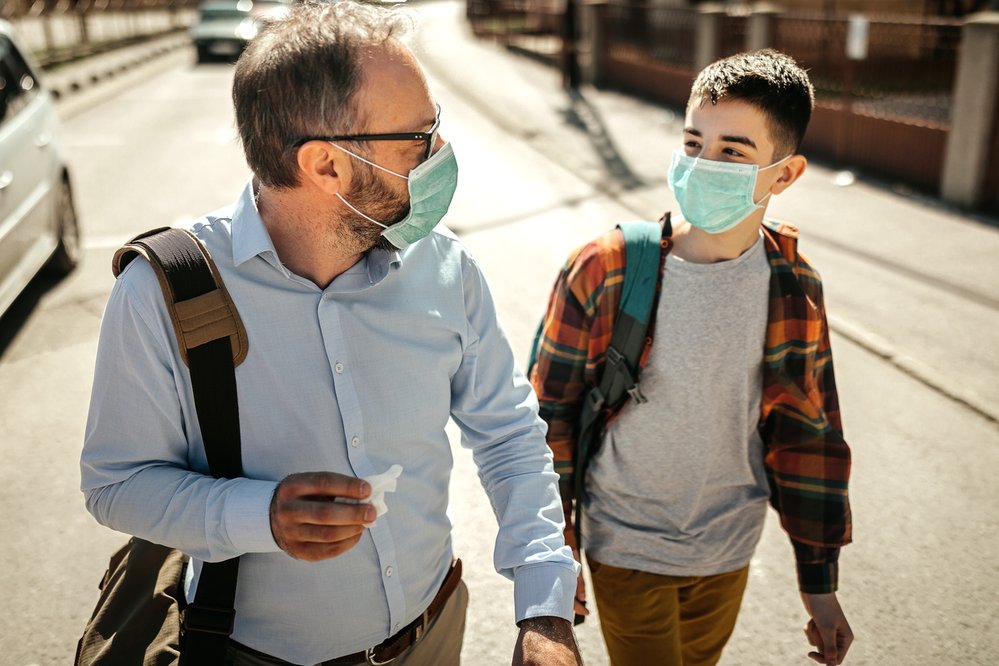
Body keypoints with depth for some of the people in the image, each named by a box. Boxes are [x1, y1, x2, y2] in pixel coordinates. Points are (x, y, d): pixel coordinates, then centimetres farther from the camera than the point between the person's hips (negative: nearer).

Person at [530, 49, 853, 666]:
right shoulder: (602, 272, -18)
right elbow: (551, 415, -9)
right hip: (626, 552, -3)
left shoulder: (794, 291, -10)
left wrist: (820, 580, 4)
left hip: (730, 550, 3)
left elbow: (808, 437, 0)